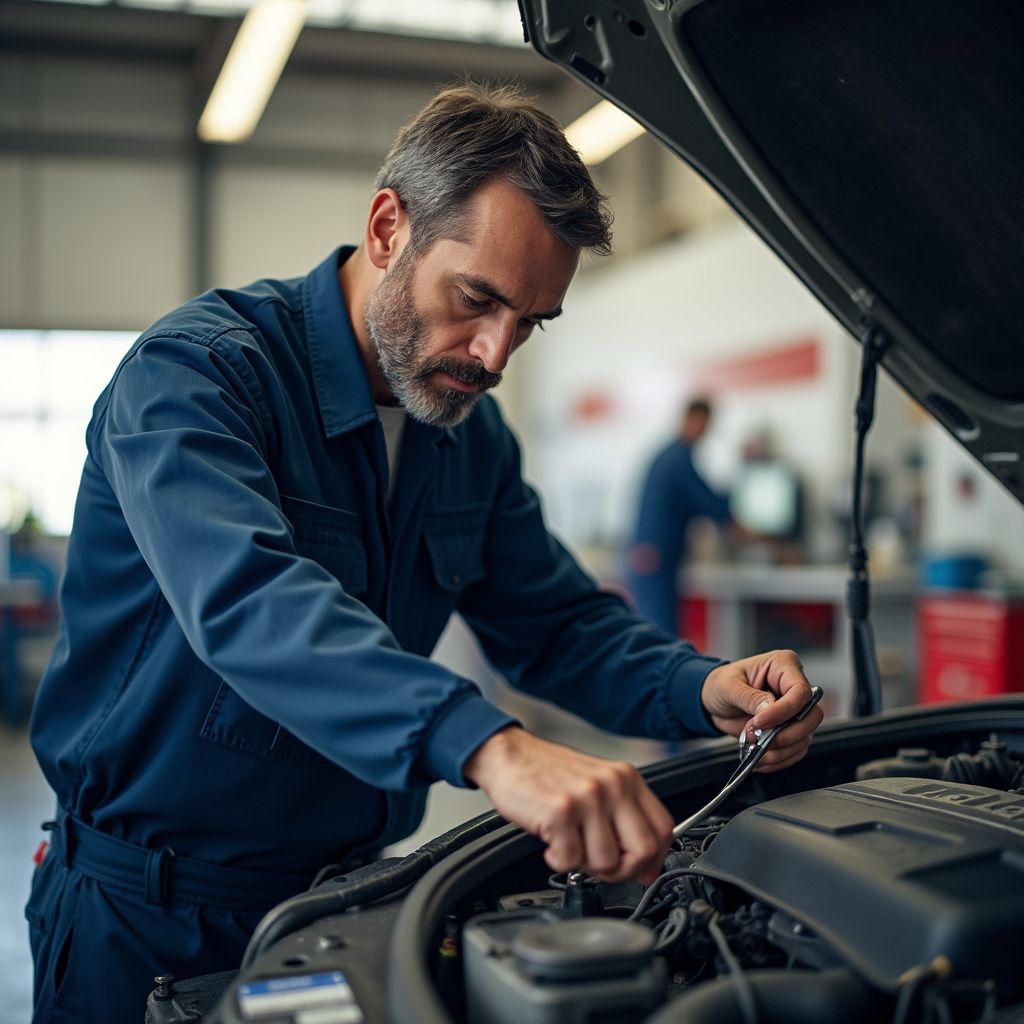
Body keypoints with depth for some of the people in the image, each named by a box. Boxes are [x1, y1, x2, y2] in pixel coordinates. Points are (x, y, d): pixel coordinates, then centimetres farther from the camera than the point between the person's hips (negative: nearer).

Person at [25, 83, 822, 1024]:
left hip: (348, 894, 6)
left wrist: (704, 690, -15)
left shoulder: (472, 434, 3)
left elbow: (560, 625, 6)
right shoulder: (194, 371, -21)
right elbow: (245, 599, -38)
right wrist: (490, 745, -52)